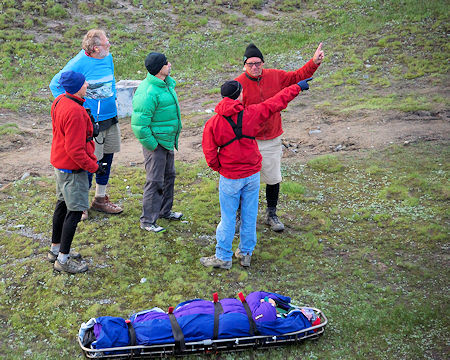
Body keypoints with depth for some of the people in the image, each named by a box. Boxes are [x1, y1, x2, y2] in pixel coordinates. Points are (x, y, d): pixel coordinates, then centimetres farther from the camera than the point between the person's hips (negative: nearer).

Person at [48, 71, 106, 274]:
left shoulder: (59, 101, 3)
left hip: (60, 164, 10)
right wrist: (94, 167, -17)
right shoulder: (75, 112, -27)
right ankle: (63, 260, 5)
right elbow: (75, 150, -26)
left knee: (63, 204, 21)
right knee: (75, 211, -2)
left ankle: (55, 249, 34)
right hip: (72, 169, -10)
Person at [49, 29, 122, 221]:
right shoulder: (79, 63, -15)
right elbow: (55, 84, -8)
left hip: (110, 117, 7)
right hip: (90, 121, -7)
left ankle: (100, 199, 29)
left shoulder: (108, 58, 5)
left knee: (107, 156, 14)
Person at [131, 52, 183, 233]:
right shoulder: (147, 92, -26)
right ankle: (147, 221, 12)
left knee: (169, 176, 22)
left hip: (168, 141, 10)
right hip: (156, 143, -10)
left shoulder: (167, 83, 5)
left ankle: (165, 211, 40)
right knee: (155, 181, -1)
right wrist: (151, 145, -19)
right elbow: (139, 124, -26)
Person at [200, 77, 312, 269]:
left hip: (230, 178, -2)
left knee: (228, 218, 7)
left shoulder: (212, 124, -12)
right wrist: (297, 87, 17)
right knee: (249, 215, 14)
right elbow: (276, 102, 4)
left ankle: (223, 257, 17)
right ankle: (246, 253, 27)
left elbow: (210, 155, -8)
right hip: (252, 174, 2)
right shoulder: (251, 113, -8)